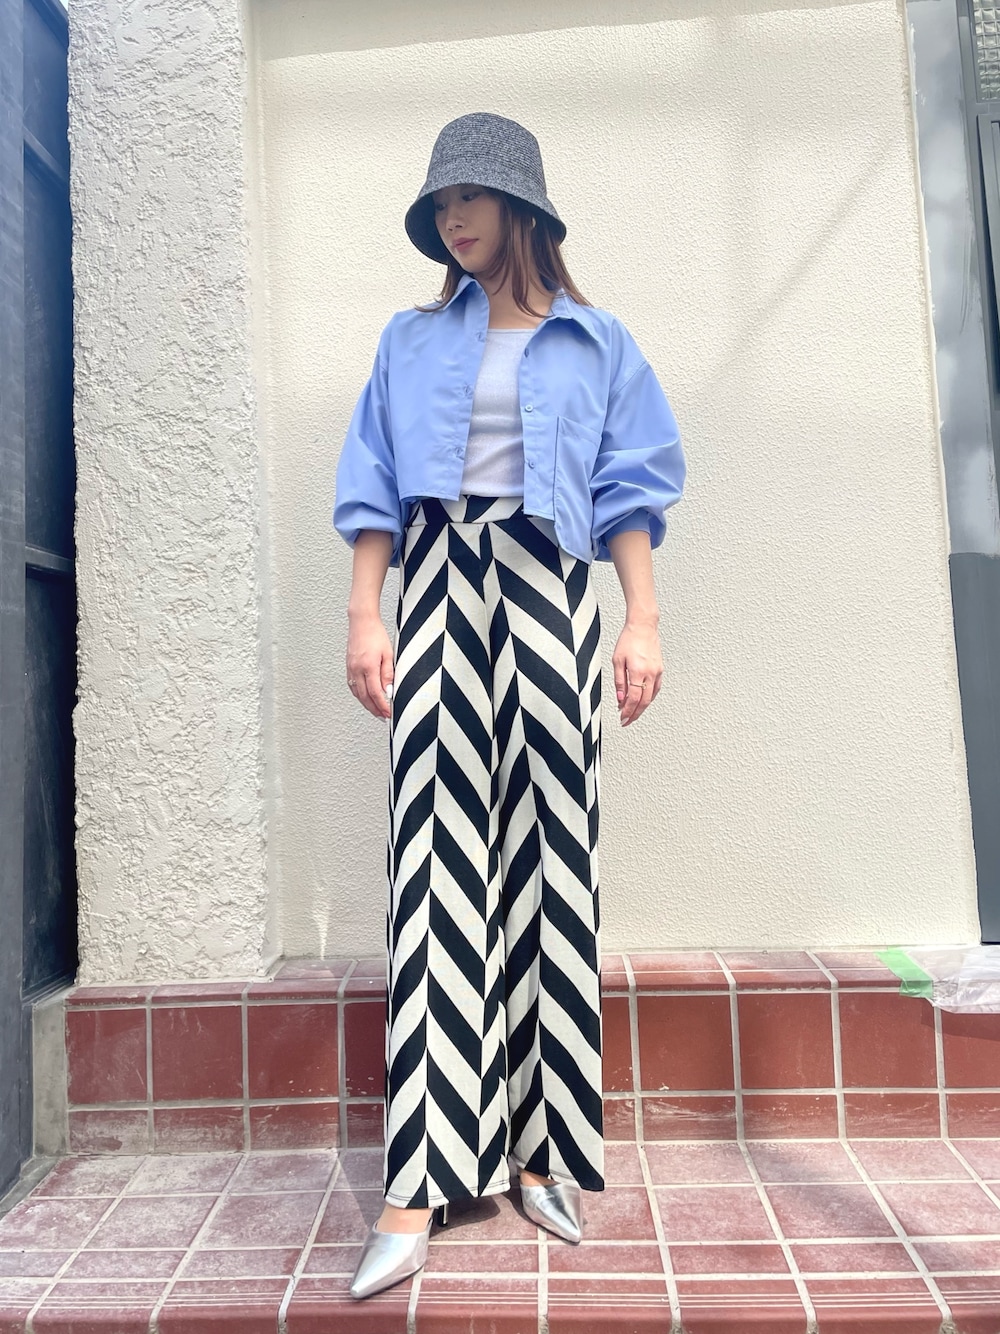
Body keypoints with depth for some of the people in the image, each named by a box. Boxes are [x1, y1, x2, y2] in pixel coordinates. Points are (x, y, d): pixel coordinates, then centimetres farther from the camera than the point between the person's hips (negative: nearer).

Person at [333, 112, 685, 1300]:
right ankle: (418, 1187, -5)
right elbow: (374, 489, 11)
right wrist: (365, 618, -1)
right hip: (440, 588, 1)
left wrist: (643, 621, -2)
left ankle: (541, 1148, 10)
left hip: (549, 592, 0)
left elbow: (629, 490, 9)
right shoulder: (412, 342, 18)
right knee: (437, 859, -9)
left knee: (550, 851, -2)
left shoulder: (596, 345, 16)